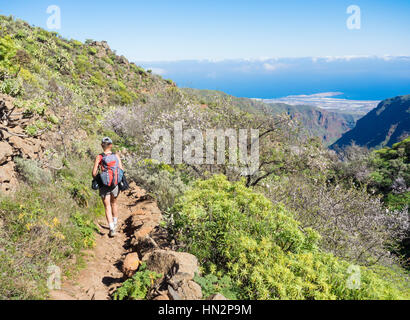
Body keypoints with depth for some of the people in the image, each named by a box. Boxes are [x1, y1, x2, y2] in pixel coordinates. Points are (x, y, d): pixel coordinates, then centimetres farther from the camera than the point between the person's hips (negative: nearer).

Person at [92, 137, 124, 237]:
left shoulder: (99, 157, -8)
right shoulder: (116, 156, -4)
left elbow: (94, 173, -10)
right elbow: (121, 170, -7)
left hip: (104, 185, -2)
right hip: (115, 184, 2)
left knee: (107, 207, 5)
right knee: (114, 203, 25)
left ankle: (112, 229, -4)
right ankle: (115, 224, 37)